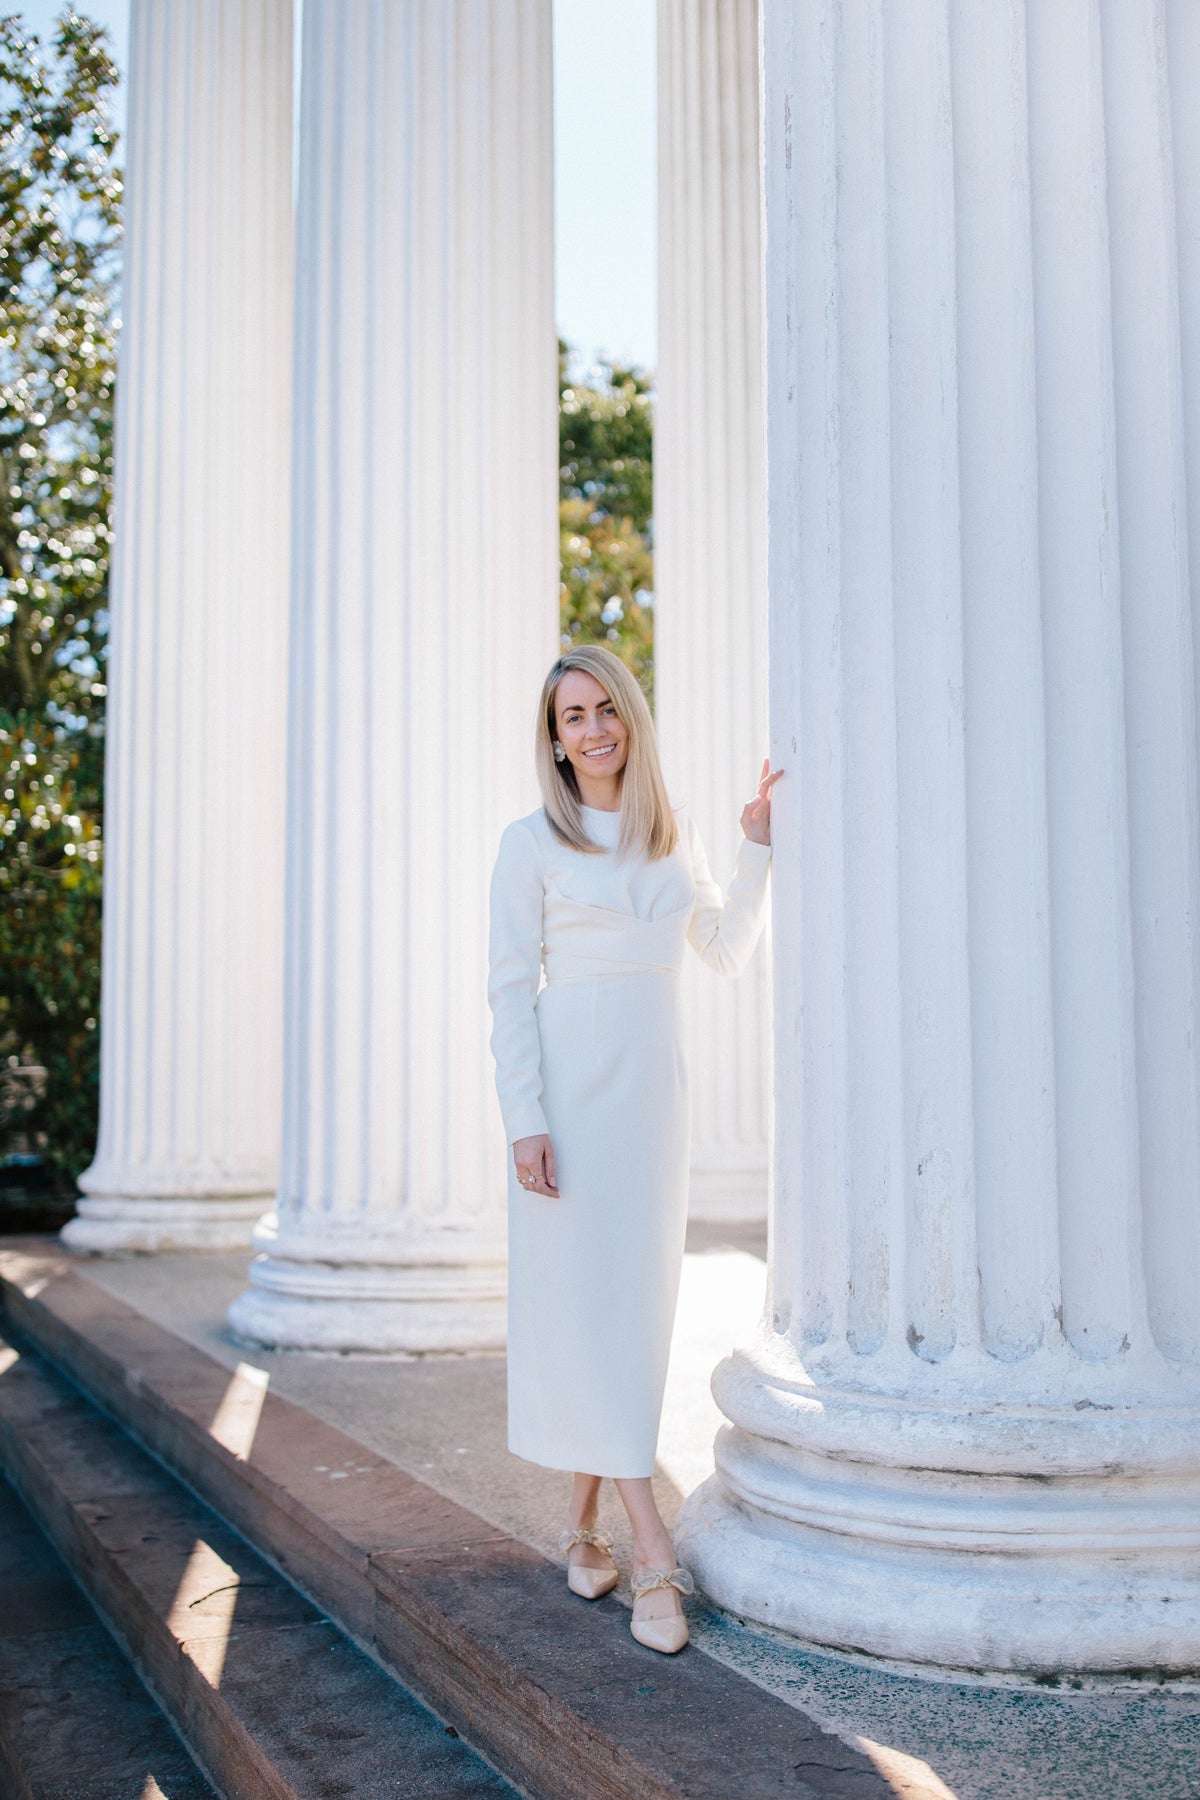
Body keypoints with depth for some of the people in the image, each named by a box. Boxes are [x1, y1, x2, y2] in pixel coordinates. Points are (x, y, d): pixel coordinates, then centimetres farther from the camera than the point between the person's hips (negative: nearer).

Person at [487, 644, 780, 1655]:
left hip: (657, 1086, 5)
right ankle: (653, 1554, -8)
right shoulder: (533, 842, -2)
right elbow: (511, 987, -6)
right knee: (582, 1299, -9)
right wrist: (524, 1120, -14)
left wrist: (758, 850, 8)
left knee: (640, 1305, 7)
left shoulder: (675, 833, 12)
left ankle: (585, 1522, 22)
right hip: (571, 1083, -5)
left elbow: (726, 955, 16)